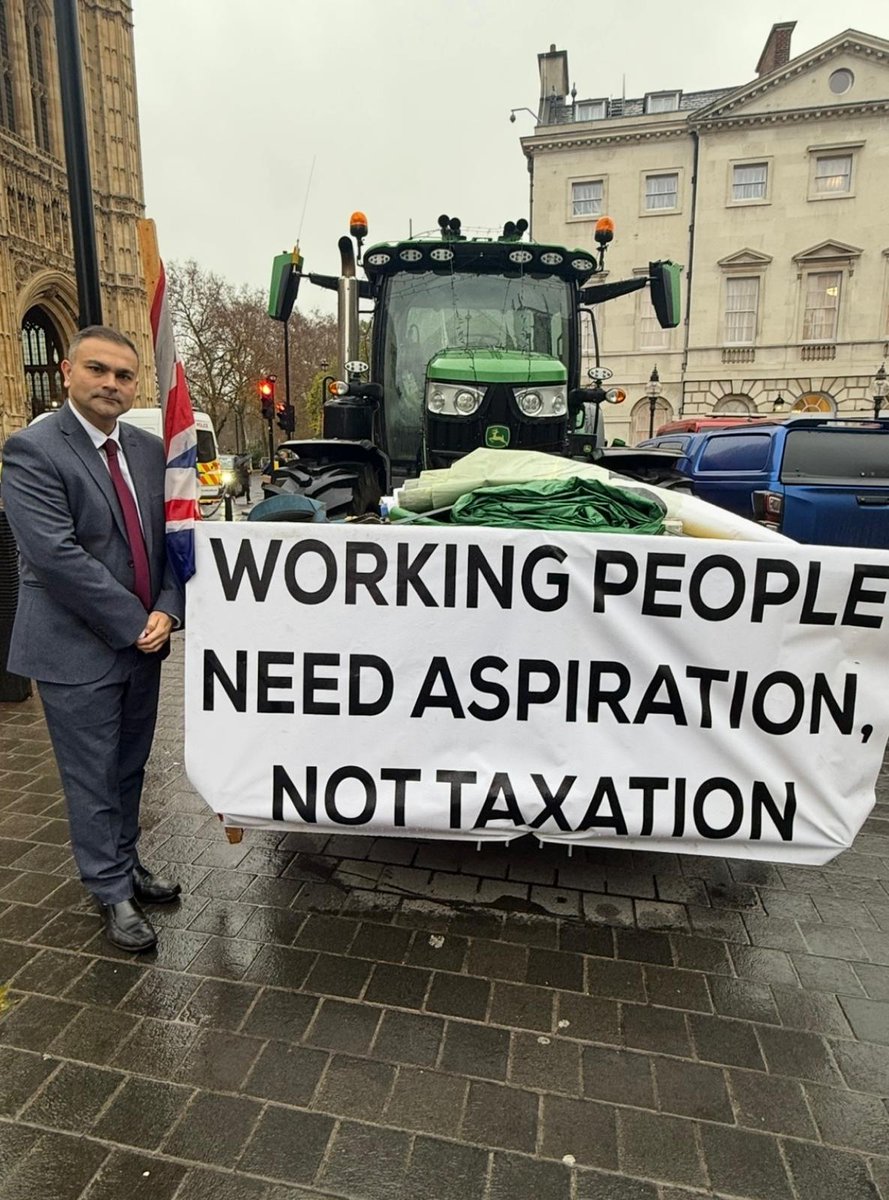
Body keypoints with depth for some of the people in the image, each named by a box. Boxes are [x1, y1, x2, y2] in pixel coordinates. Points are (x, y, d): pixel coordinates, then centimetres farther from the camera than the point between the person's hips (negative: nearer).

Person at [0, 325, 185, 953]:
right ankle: (113, 893, 25)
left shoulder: (150, 450, 7)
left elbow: (170, 537, 7)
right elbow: (56, 555, -21)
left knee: (130, 768, 19)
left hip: (143, 641, 6)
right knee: (94, 777, 8)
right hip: (77, 648, -6)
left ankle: (126, 861, 39)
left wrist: (166, 610, -8)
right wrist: (133, 622, -18)